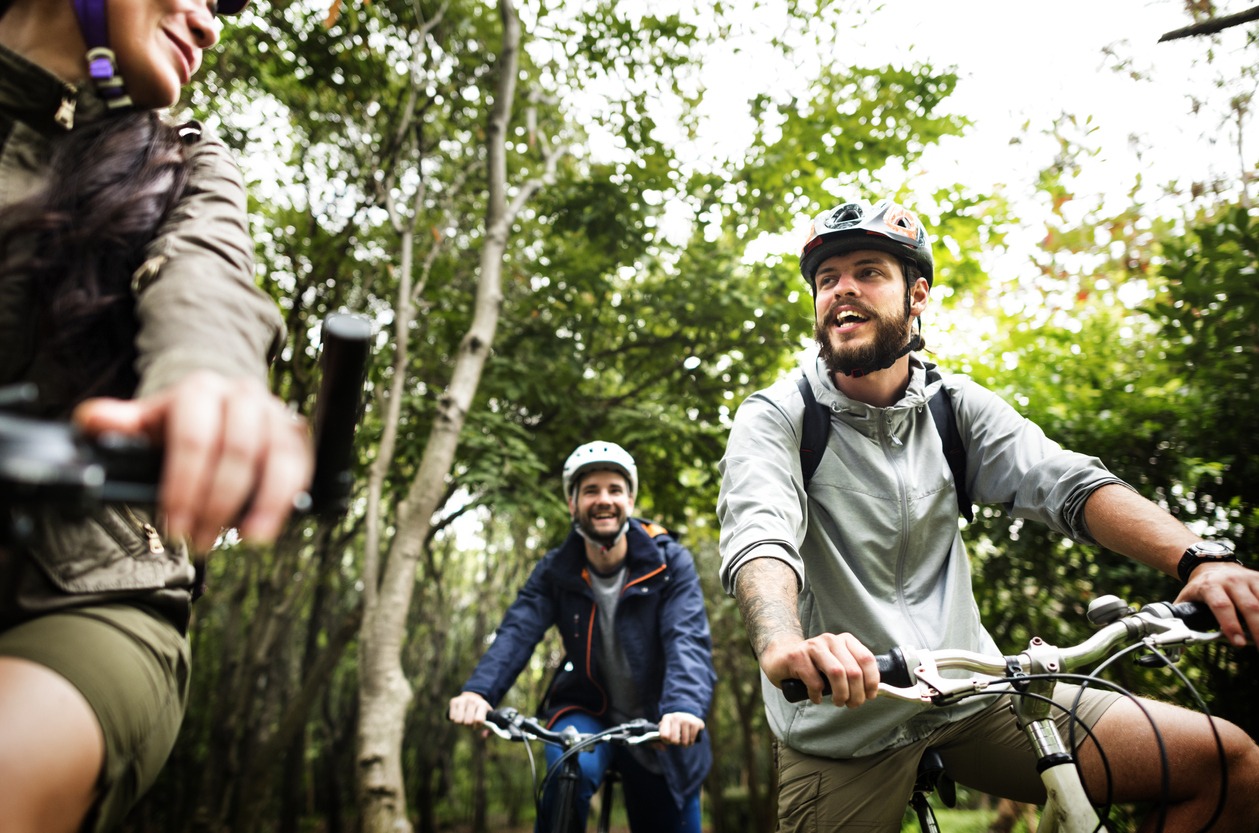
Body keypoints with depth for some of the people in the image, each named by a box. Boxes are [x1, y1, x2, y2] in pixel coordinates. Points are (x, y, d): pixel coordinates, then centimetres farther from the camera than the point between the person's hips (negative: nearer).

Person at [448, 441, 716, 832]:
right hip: (586, 711, 0)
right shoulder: (555, 570, -9)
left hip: (657, 729, 1)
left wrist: (684, 707, -47)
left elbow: (687, 639, -27)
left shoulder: (669, 562, -14)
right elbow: (517, 631, -22)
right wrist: (479, 690, -41)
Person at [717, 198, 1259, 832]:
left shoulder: (955, 406, 3)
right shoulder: (774, 418, -9)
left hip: (973, 696, 4)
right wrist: (784, 647, -48)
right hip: (842, 727, -3)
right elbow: (758, 539, -26)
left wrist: (1200, 559, -28)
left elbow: (1068, 483, -9)